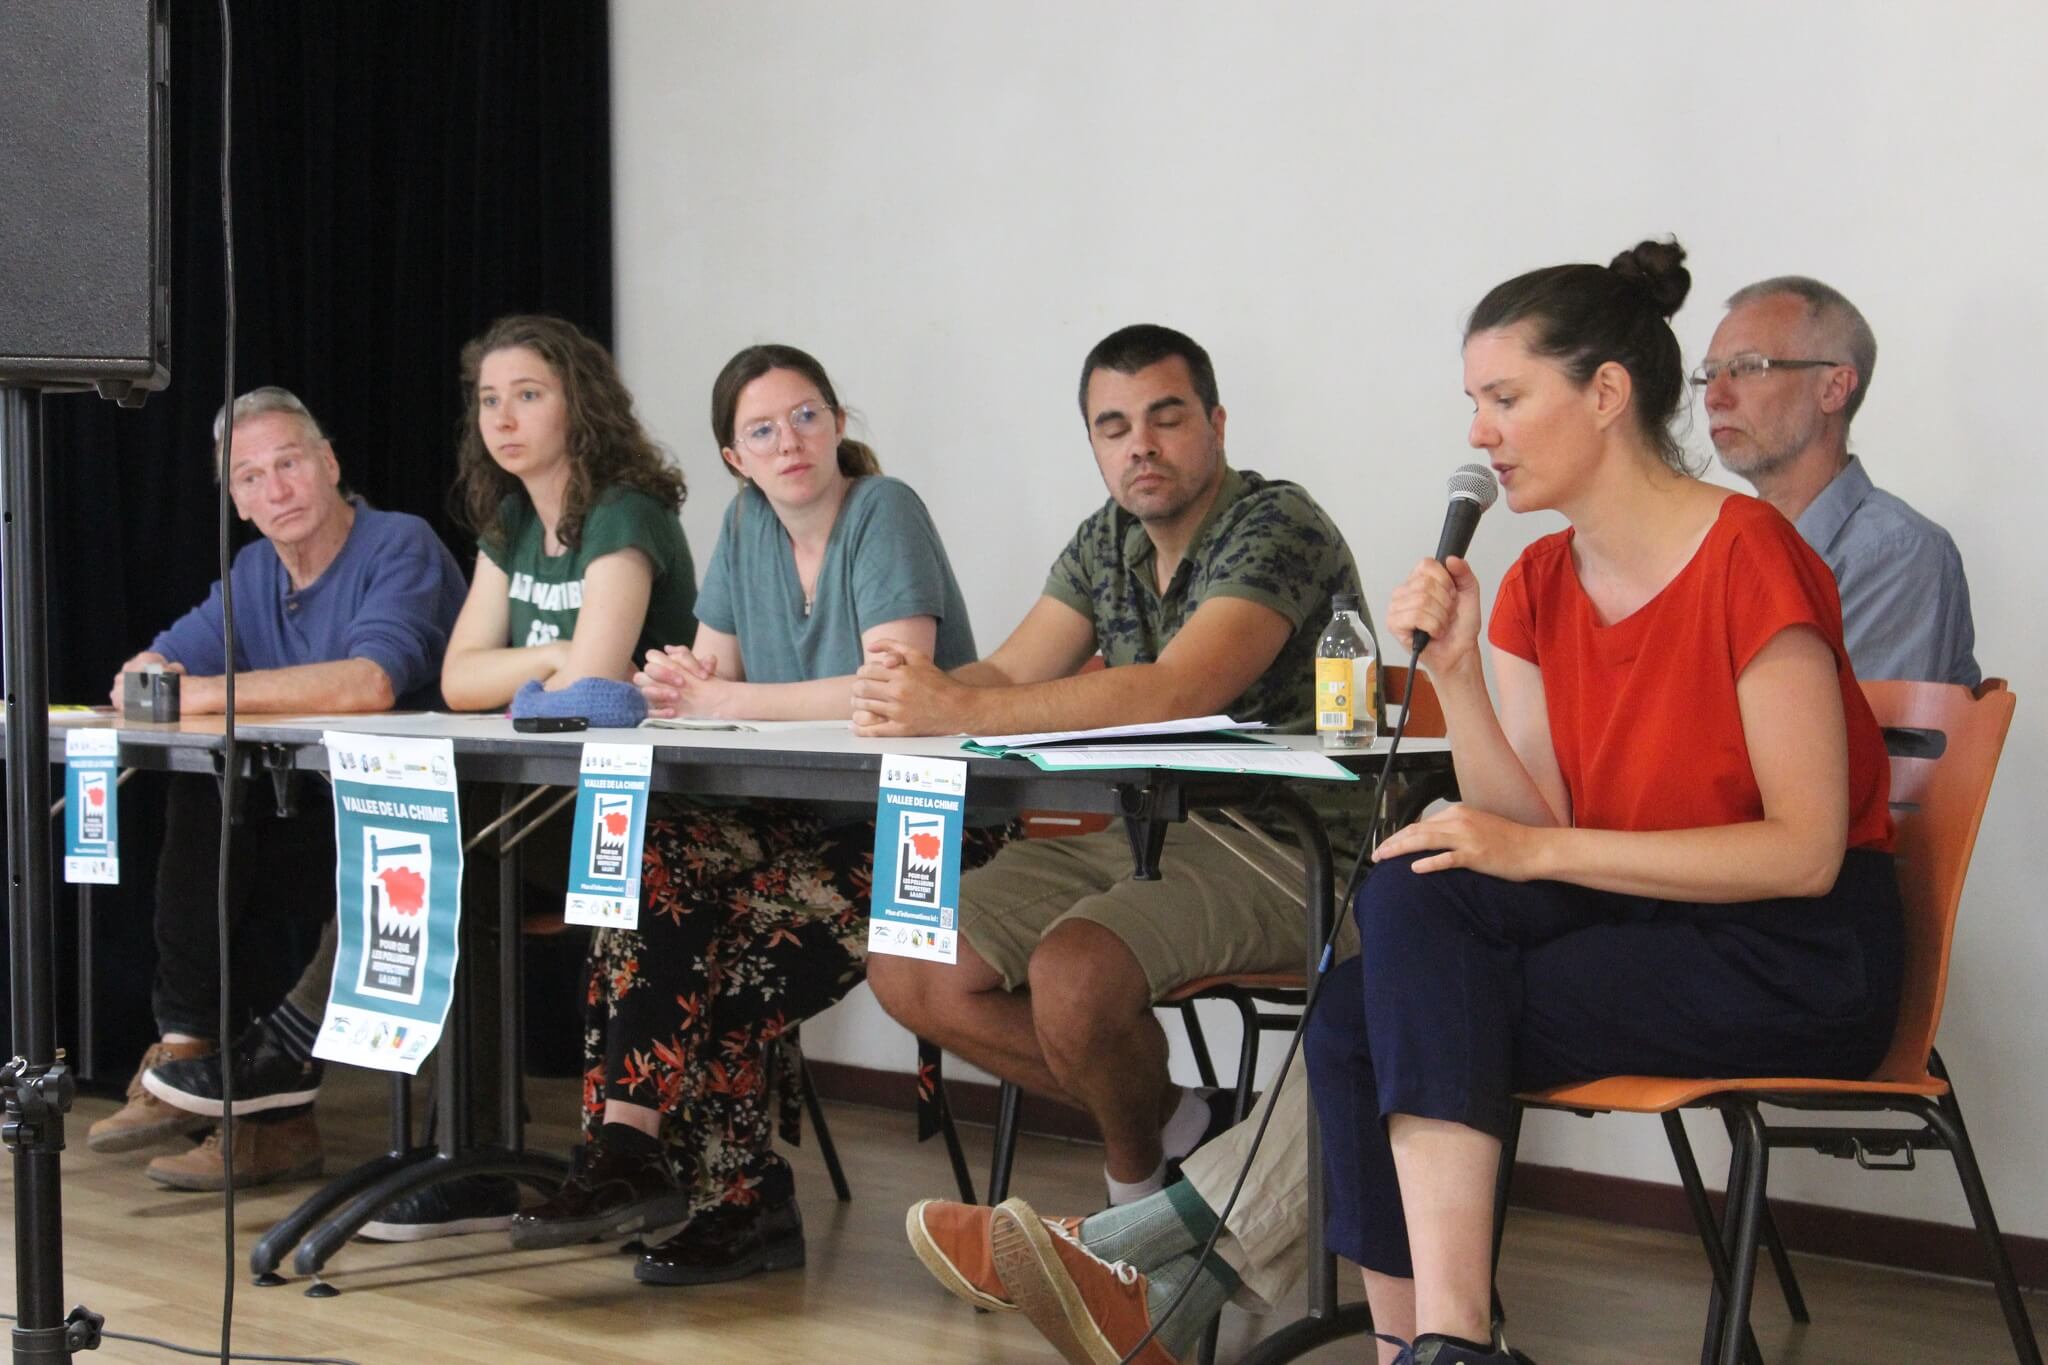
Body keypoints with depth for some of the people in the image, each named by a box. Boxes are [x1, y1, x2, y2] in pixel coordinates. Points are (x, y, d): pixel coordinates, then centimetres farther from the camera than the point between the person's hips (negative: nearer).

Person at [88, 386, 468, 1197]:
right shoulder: (255, 573, 13)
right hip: (317, 812, 7)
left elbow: (369, 684, -29)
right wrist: (145, 680, -14)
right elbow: (150, 666, 12)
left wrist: (207, 692, -26)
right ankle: (187, 1047, -16)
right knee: (199, 796, -15)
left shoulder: (401, 548, -12)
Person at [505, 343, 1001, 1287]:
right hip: (805, 814, 6)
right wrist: (677, 684, -16)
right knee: (658, 856, -22)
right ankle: (628, 1147, -25)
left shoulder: (884, 514, -11)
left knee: (748, 937, -29)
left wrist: (723, 699, -20)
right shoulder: (747, 526, 11)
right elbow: (715, 675, 10)